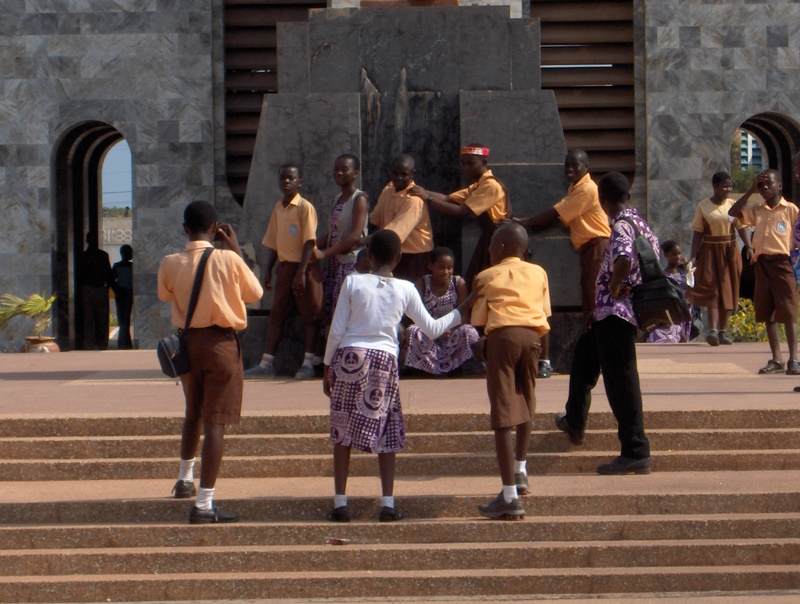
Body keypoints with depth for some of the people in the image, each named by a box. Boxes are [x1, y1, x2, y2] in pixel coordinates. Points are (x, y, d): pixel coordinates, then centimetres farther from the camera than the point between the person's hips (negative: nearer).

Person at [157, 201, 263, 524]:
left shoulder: (170, 264, -4)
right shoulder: (228, 259, -12)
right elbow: (255, 294, 3)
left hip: (187, 342, 4)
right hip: (221, 342, -4)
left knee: (194, 414, 27)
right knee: (215, 422, -4)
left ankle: (185, 480, 45)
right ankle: (204, 505, -8)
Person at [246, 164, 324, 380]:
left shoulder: (305, 208, -9)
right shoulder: (278, 208, 11)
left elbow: (309, 242, -14)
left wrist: (301, 272, -20)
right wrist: (268, 271, 10)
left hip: (304, 267, -7)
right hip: (284, 267, 7)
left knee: (310, 315, 0)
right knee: (276, 315, 6)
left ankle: (308, 363, 3)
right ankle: (267, 364, 7)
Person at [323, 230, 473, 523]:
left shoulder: (353, 282, -1)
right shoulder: (405, 289, 3)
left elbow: (336, 331, -1)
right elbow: (432, 329, 9)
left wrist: (327, 367, 9)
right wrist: (461, 310, 23)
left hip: (350, 357, -1)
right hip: (385, 360, 1)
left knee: (343, 432, 6)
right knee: (386, 433, 10)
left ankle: (340, 503, 5)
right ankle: (388, 503, 5)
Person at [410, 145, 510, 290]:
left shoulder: (490, 185, -18)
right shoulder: (478, 185, 14)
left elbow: (462, 211, -24)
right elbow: (449, 198, 3)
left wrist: (428, 198, -22)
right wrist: (423, 192, -12)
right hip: (487, 238, 10)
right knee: (472, 284, 10)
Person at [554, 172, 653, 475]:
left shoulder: (621, 225, -18)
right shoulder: (638, 222, 11)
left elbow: (624, 259, -37)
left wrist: (615, 288, -18)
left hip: (616, 312, -11)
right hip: (609, 313, 11)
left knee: (620, 381, -8)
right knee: (583, 357, 28)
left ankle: (636, 453, -5)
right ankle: (574, 423, 44)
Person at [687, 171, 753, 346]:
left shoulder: (733, 205, 3)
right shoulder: (703, 206, -2)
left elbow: (742, 227, -3)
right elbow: (697, 233, -1)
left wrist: (749, 246, -18)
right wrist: (693, 256, -8)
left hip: (730, 251, 3)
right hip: (710, 251, -3)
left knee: (728, 291, 6)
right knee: (712, 290, -11)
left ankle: (722, 331, 14)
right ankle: (712, 330, -20)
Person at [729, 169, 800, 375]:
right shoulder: (757, 211, 13)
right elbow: (733, 212, 8)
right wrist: (751, 190, 5)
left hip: (783, 262, -5)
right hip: (762, 263, 5)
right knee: (767, 313, 6)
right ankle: (776, 359, 11)